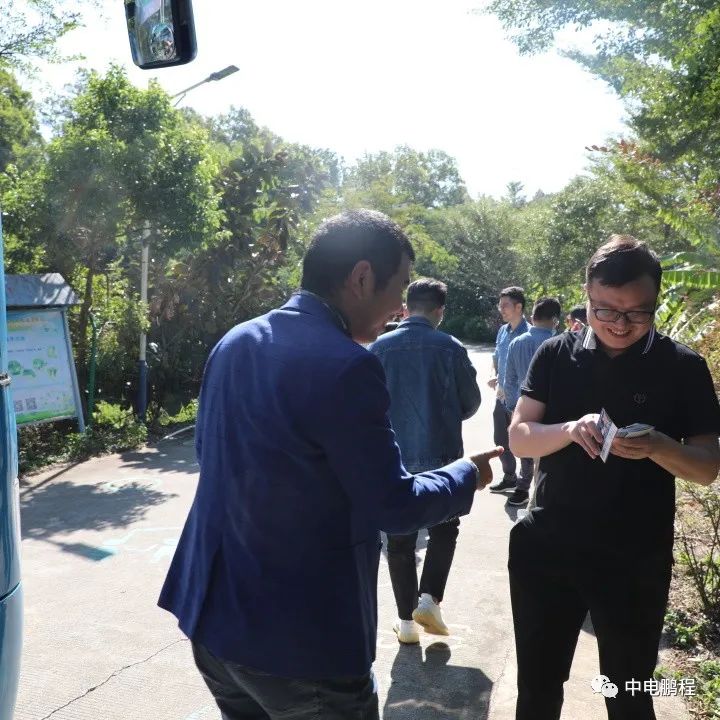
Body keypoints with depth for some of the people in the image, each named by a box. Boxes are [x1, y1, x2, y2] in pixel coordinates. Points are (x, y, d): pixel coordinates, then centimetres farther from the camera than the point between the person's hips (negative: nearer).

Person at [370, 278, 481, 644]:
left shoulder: (380, 347, -5)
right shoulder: (451, 348, -8)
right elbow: (471, 402, 1)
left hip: (394, 458, 1)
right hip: (440, 455, -1)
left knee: (400, 539, 12)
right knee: (443, 531, 19)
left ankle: (406, 620, 17)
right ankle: (428, 598, 5)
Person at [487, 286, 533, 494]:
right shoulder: (502, 331, 6)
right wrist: (495, 376, 2)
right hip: (502, 397, 7)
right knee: (500, 439, 18)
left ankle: (524, 485, 22)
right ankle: (509, 477, 37)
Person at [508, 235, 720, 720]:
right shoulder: (555, 355, -2)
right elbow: (519, 437, -3)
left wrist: (658, 447, -24)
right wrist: (571, 430, -23)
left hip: (636, 562, -1)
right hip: (547, 551, 1)